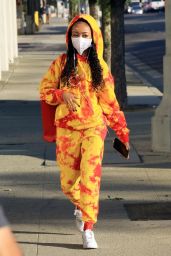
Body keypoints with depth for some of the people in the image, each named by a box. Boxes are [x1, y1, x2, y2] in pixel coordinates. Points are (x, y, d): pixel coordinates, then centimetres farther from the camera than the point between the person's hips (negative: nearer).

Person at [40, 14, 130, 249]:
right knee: (68, 182, 5)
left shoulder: (100, 66, 4)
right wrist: (62, 95, -12)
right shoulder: (62, 63, 3)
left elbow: (109, 102, 9)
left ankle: (88, 229, -13)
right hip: (66, 128, 1)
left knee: (90, 176, -16)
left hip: (94, 127, -1)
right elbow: (45, 90, 8)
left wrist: (122, 131, 7)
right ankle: (80, 206, 39)